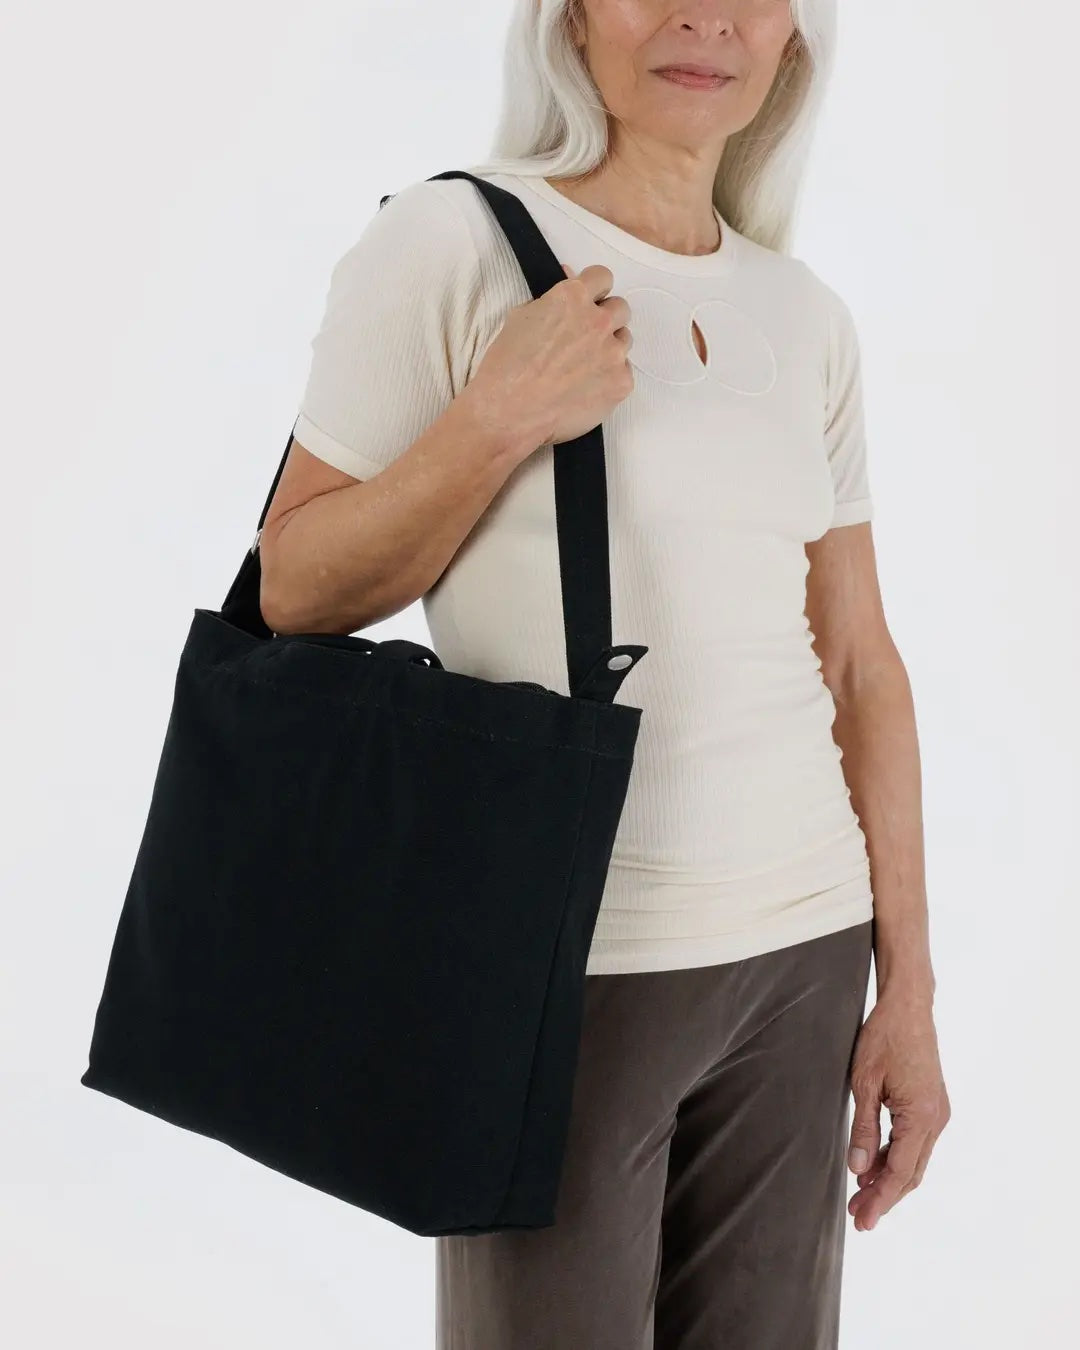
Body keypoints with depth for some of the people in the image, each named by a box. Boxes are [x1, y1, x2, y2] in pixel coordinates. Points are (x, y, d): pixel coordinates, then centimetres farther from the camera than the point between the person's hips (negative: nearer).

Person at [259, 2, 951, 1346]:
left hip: (804, 952, 5)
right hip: (567, 964, -4)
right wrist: (503, 418, -18)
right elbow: (294, 594, -4)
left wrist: (907, 986, 8)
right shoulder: (450, 241, -5)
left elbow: (859, 664, 10)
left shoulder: (810, 317, 9)